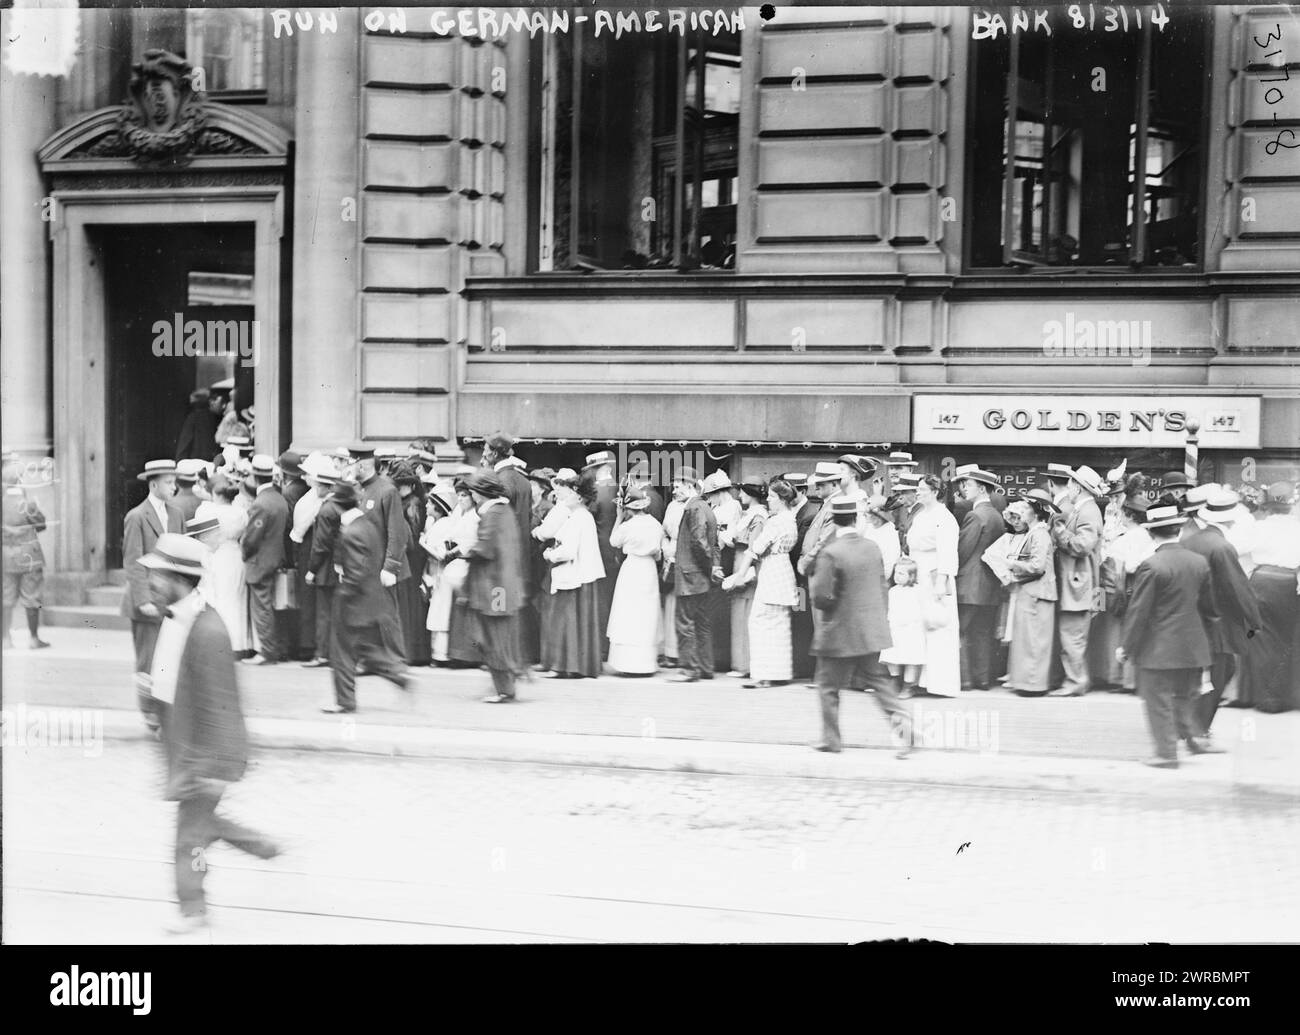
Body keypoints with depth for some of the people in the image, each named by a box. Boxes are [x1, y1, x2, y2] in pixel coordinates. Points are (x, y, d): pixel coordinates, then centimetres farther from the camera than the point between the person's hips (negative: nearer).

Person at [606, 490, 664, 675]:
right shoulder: (656, 525, 0)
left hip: (631, 569, -4)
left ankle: (630, 664, -2)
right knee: (647, 618, 10)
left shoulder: (627, 526, -12)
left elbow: (614, 541, 5)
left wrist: (619, 518, 6)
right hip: (650, 570, 4)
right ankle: (647, 663, 11)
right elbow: (659, 552, 8)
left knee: (629, 617, 1)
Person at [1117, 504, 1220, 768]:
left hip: (1158, 648, -6)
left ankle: (1167, 753, 7)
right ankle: (1195, 738, 17)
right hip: (1192, 646, 6)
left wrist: (1127, 647, -6)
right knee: (1183, 696, 21)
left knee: (1158, 701, 4)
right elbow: (1207, 606, 11)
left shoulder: (1152, 566, -17)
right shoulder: (1200, 562, 2)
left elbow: (1138, 612, -14)